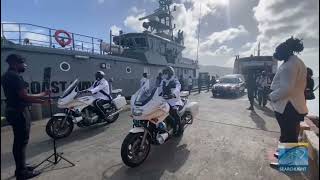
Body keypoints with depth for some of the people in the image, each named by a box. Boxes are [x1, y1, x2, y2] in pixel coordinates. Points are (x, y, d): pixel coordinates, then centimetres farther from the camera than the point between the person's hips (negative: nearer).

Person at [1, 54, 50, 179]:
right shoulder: (15, 76, -17)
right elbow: (25, 97, -22)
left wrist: (39, 100, 14)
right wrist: (43, 95, -9)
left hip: (13, 111, 10)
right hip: (19, 112, -10)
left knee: (18, 141, 17)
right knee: (22, 141, -2)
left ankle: (21, 168, 29)